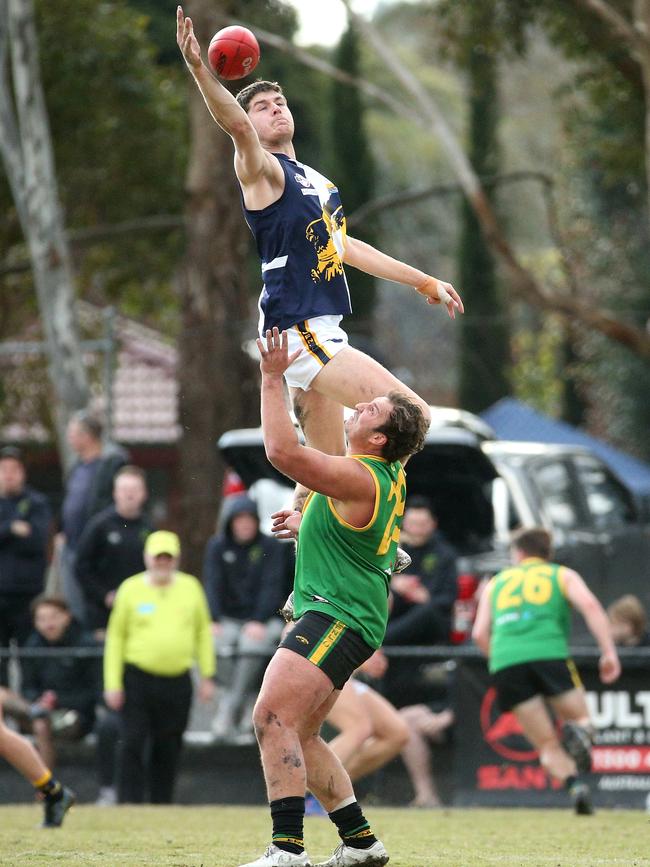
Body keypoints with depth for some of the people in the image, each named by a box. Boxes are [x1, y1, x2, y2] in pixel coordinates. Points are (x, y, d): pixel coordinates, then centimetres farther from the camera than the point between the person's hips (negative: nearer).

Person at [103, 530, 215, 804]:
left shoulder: (190, 587, 7)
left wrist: (207, 676, 10)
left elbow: (203, 632, 15)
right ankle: (130, 806, -8)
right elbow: (116, 636, 3)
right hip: (138, 677, -2)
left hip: (178, 683, 2)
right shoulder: (130, 589, 1)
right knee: (132, 745, -9)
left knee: (168, 750, 7)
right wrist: (112, 684, -2)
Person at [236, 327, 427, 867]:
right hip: (333, 619, 11)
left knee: (272, 718, -21)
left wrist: (273, 379, -20)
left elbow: (284, 451, -28)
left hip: (337, 618, -11)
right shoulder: (391, 475, 11)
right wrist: (309, 521, 32)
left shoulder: (359, 478, -19)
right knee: (300, 736, 17)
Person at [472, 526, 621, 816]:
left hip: (504, 662, 2)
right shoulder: (562, 575, 21)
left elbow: (480, 633, 18)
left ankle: (573, 783, -24)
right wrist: (609, 652, -3)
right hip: (550, 654, -2)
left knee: (547, 745, 7)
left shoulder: (497, 582, 28)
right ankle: (578, 734, -25)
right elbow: (589, 606, 1)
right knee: (579, 718, 14)